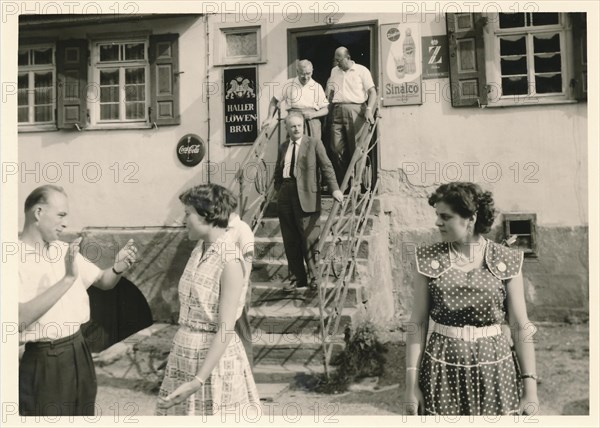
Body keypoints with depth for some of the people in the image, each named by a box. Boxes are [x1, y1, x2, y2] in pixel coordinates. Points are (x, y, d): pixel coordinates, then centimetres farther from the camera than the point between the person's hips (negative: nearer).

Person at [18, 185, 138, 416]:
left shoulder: (65, 249, 5)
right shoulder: (18, 257, -15)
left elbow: (103, 282, 13)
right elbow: (20, 319, -25)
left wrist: (118, 268, -10)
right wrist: (68, 278, -30)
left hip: (79, 353, 7)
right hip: (43, 363, -6)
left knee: (83, 414, 18)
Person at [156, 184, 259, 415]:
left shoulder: (229, 261, -20)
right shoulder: (199, 250, 4)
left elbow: (225, 330, -21)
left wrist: (198, 380, -23)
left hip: (213, 357, -7)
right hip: (184, 352, 7)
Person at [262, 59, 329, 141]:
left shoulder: (317, 87, 9)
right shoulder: (289, 84, 8)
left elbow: (326, 109, 9)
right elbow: (274, 101, 16)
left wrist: (313, 114, -8)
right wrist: (269, 118, 5)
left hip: (312, 122, 1)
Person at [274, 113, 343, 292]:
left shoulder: (314, 143, 4)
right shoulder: (283, 147, 18)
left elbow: (326, 167, -4)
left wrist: (334, 189, -15)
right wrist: (279, 190, 9)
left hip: (306, 196, -5)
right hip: (285, 196, 5)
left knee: (310, 238, -6)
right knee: (290, 241, 6)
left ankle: (314, 277, 5)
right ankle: (297, 278, 15)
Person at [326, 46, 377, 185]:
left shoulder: (361, 70, 5)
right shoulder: (334, 71, 20)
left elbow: (372, 92, -1)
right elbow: (329, 92, 23)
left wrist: (369, 110, -16)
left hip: (355, 110, -4)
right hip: (336, 111, 4)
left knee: (356, 149, -6)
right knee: (335, 148, -2)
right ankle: (341, 183, 5)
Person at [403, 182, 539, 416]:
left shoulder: (506, 261, -4)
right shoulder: (428, 259, -4)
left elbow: (521, 327, 0)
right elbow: (418, 323, -3)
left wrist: (530, 385, -3)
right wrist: (411, 383, -5)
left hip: (493, 366, 0)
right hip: (442, 369, 0)